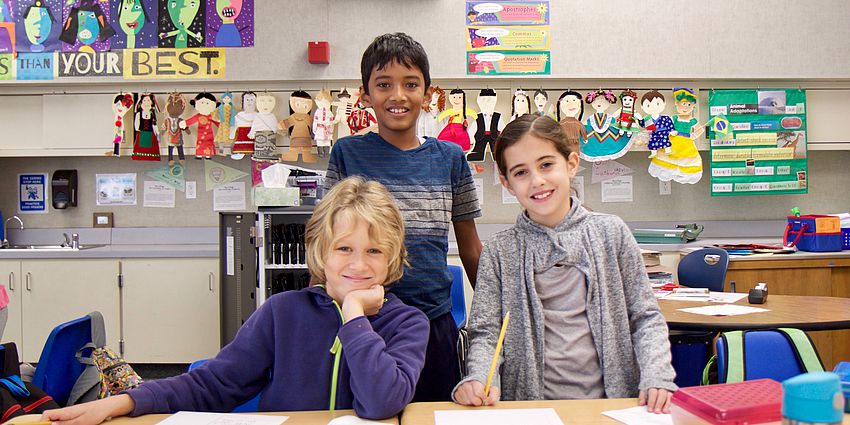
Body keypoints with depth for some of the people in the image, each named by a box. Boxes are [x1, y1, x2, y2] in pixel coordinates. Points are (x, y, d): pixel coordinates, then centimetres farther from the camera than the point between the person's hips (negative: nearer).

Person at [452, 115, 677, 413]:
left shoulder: (610, 232, 5)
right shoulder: (499, 251, 4)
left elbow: (646, 318, 7)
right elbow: (485, 333, 1)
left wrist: (657, 376, -8)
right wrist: (480, 378, -19)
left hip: (613, 399, 0)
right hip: (530, 405, 0)